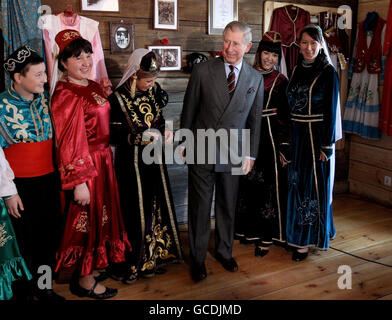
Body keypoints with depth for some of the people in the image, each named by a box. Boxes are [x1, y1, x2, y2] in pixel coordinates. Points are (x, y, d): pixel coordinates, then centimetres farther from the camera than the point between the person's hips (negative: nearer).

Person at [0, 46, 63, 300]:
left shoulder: (45, 99, 4)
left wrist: (59, 177, 8)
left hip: (49, 179, 5)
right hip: (21, 184, -4)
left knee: (50, 235, 12)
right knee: (24, 241, 8)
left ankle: (44, 287, 31)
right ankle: (23, 291, 28)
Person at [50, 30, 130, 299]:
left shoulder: (93, 86, 8)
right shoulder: (66, 95, -19)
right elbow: (70, 143, -22)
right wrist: (79, 182, -23)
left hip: (102, 160, 9)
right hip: (84, 165, -9)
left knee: (101, 215, 20)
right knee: (88, 218, 3)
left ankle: (94, 265, 39)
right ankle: (84, 281, 21)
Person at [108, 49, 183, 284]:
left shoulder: (155, 91, 2)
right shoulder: (119, 98, -13)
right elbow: (114, 133, -11)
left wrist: (165, 132, -5)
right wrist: (140, 139, -23)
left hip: (154, 159, 6)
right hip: (132, 162, -6)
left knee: (155, 207, 13)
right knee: (134, 211, 2)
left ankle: (151, 258, 30)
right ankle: (130, 263, 19)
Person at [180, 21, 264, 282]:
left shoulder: (256, 79, 1)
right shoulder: (203, 71, -6)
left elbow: (255, 119, 7)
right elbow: (189, 111, 0)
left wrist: (251, 154, 6)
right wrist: (185, 144, 3)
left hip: (233, 154, 2)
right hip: (201, 152, -2)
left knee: (228, 206, 14)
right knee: (200, 207, 7)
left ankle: (224, 251, 36)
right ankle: (198, 258, 25)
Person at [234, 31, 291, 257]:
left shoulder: (281, 81, -1)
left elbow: (285, 118, -2)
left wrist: (284, 148, -7)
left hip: (271, 139, -3)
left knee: (269, 187, 1)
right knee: (248, 185, 11)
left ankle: (266, 236, 13)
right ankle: (249, 230, 28)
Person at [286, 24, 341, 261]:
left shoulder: (328, 72, -8)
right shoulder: (298, 70, 9)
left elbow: (332, 110, -10)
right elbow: (291, 104, 11)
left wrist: (327, 146, -13)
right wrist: (287, 140, 7)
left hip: (317, 136, -6)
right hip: (297, 135, 6)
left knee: (314, 186, 2)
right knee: (297, 184, 12)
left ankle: (307, 239, 13)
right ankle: (299, 233, 28)